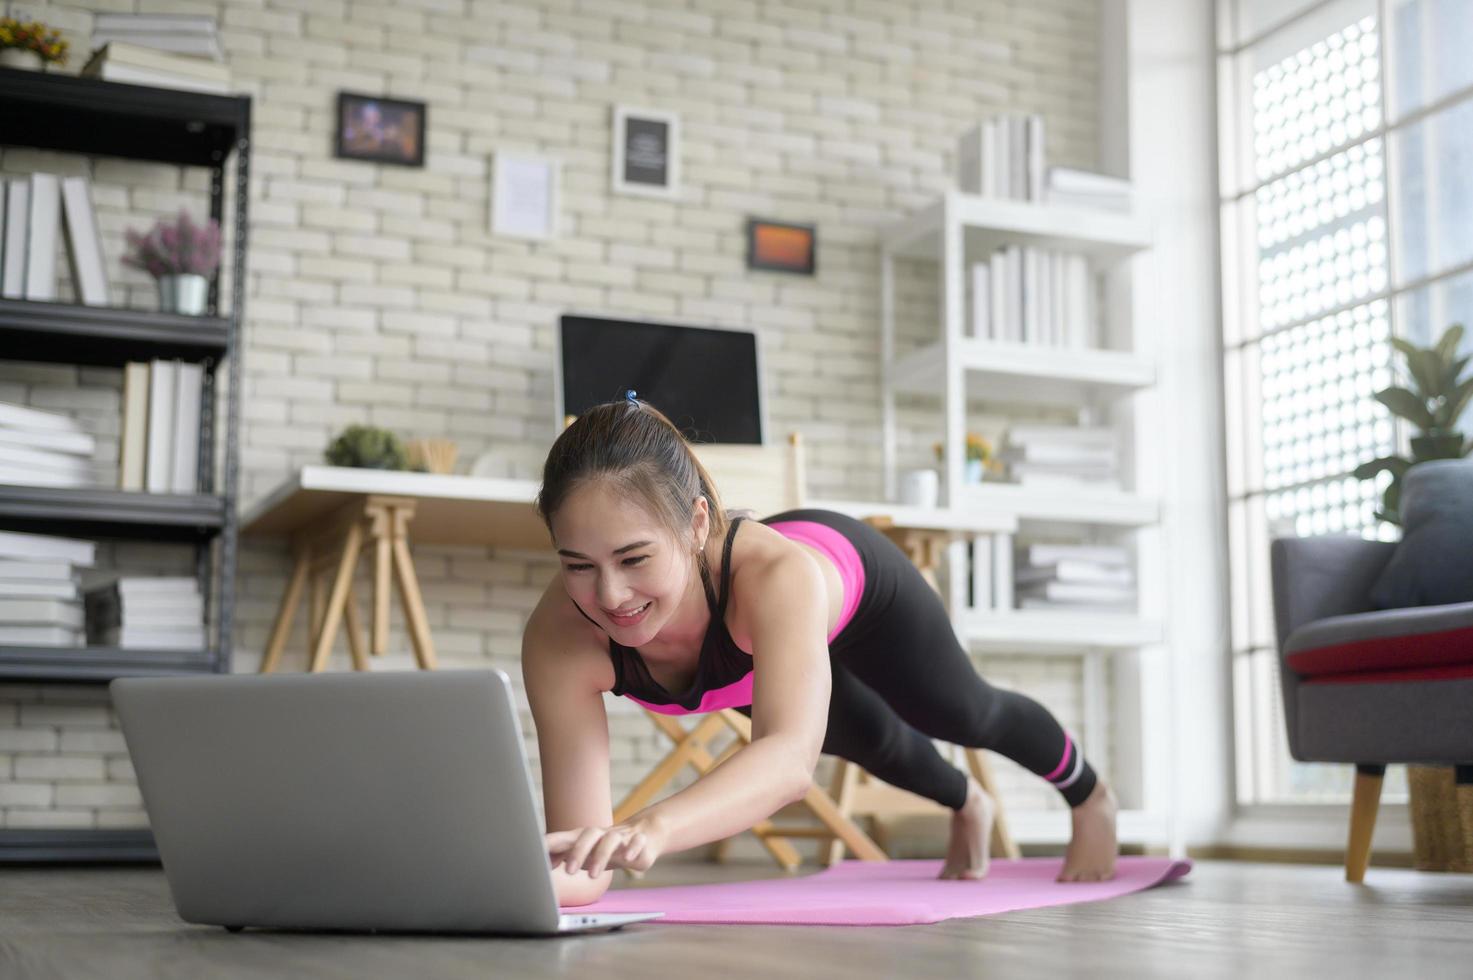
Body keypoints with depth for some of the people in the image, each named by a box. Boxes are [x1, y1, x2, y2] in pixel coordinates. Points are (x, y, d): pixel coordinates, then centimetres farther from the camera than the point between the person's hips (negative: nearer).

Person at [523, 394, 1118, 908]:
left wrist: (652, 827, -84)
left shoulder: (776, 572, -52)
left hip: (859, 580, -3)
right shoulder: (558, 636, -43)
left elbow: (791, 758, -66)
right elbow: (585, 858, -46)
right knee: (866, 739, 29)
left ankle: (1089, 797, 60)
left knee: (960, 714, 24)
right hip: (751, 646, 3)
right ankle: (967, 805, 66)